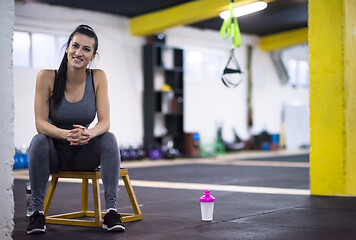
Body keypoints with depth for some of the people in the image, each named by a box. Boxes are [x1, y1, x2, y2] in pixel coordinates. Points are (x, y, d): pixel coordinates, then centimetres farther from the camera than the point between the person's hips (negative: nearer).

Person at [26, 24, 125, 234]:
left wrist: (90, 133, -38)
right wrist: (66, 134, -39)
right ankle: (38, 211, -23)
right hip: (53, 153, -1)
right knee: (39, 141, -33)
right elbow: (40, 123, -18)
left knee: (109, 138, -26)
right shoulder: (47, 77, -14)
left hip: (84, 155, 2)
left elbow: (105, 121, -13)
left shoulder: (98, 77, -8)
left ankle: (112, 210, -27)